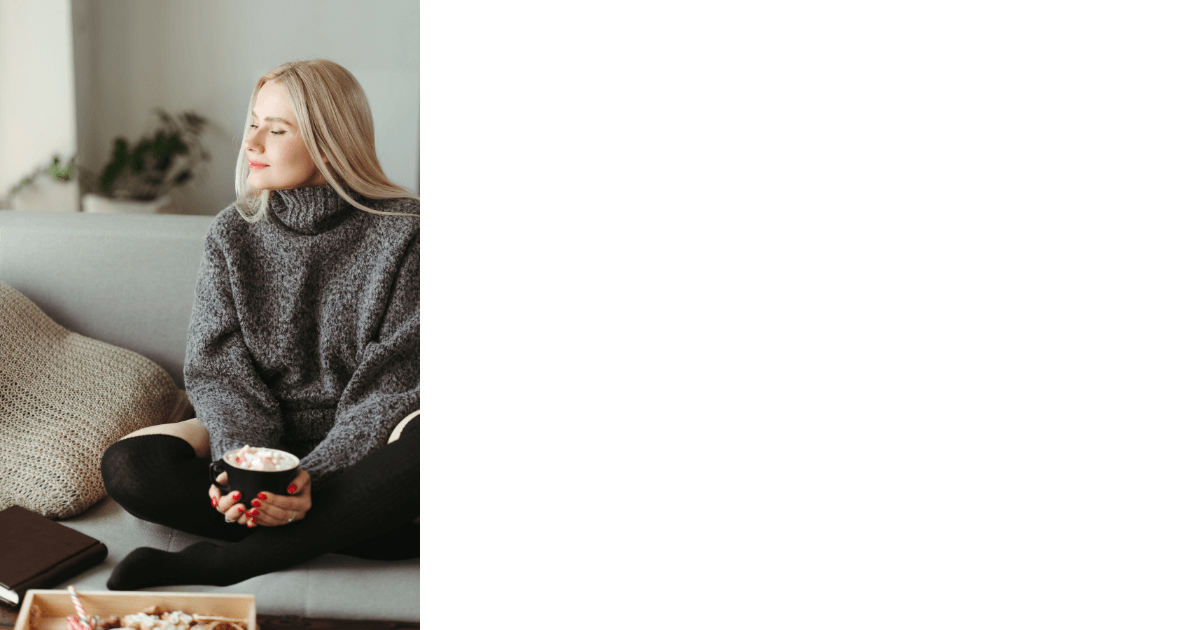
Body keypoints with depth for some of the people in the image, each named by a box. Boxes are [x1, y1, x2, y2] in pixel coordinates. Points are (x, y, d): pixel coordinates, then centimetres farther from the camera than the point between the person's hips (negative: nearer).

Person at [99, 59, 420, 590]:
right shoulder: (233, 233, 4)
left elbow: (391, 384, -13)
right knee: (128, 466, -23)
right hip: (252, 437, 3)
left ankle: (220, 563, -30)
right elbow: (219, 368, -3)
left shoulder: (402, 233, -8)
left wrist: (317, 472, -26)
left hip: (358, 446, -3)